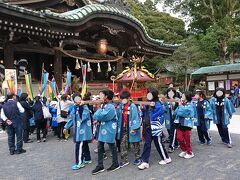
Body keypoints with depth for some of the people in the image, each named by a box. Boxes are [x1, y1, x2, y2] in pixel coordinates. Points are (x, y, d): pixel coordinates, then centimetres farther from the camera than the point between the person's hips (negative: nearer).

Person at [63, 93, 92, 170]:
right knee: (84, 145, 18)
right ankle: (87, 159, 32)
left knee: (79, 146, -6)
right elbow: (71, 118, 18)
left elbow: (84, 117, -26)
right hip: (78, 130, 8)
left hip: (83, 130, -7)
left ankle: (79, 163, 5)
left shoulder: (85, 107, -12)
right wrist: (66, 127, 19)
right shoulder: (74, 108, 10)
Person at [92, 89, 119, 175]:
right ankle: (100, 166, 19)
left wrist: (99, 108, -8)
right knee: (100, 147, 10)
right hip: (103, 129, 9)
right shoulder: (105, 105, 11)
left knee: (112, 147, 7)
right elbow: (95, 116, 12)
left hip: (109, 130, -9)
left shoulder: (110, 107, -20)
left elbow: (100, 116, -23)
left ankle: (115, 164, 24)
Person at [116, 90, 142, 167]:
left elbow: (135, 117, -17)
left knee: (135, 144, 12)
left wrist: (134, 128, -20)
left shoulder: (133, 106, -15)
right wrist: (118, 126, 2)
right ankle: (124, 160, 18)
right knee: (123, 144, 6)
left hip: (131, 128, -4)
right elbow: (117, 116, 7)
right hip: (123, 128, 5)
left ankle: (138, 158, 29)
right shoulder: (120, 106, 1)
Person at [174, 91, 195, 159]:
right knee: (179, 138, 5)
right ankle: (184, 150, 27)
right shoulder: (181, 104, 8)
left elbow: (181, 113, -22)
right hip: (179, 124, 6)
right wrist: (179, 106, -8)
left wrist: (180, 106, -10)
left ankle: (190, 153, 22)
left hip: (186, 124, -6)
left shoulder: (189, 105, -12)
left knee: (187, 139, 4)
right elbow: (175, 113, 3)